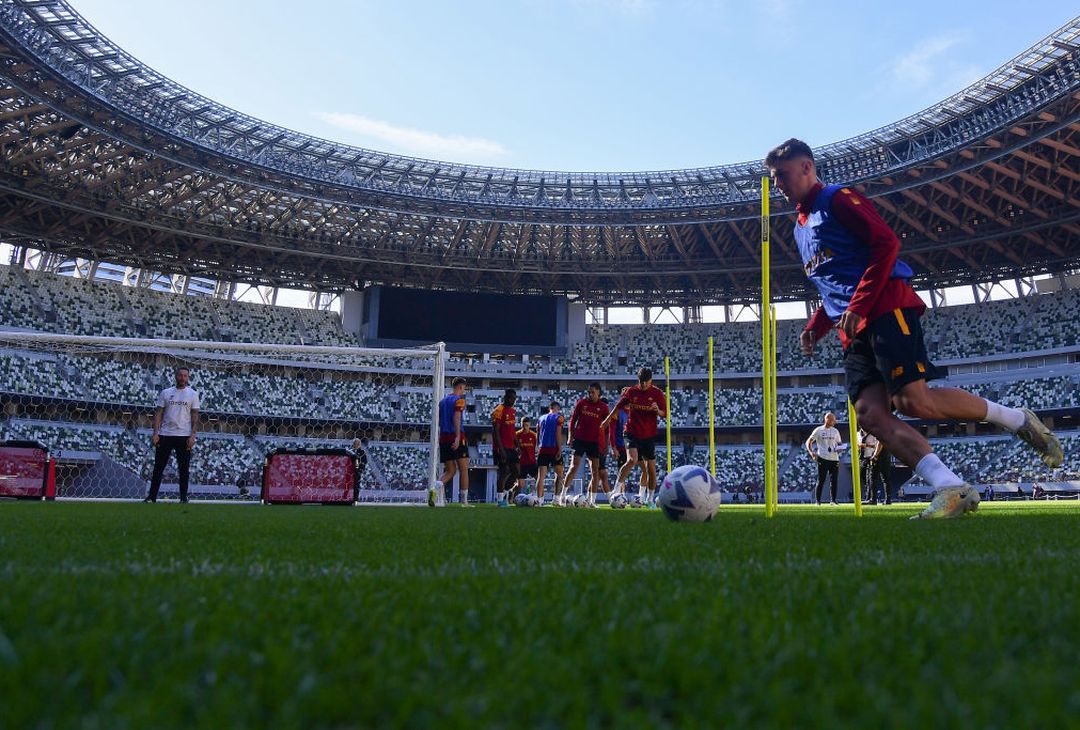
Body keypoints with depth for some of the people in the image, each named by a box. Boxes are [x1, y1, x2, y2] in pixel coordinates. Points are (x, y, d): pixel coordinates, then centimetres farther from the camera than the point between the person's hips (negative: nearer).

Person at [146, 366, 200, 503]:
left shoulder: (193, 394, 4)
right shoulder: (165, 393, 8)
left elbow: (195, 416, 1)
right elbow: (158, 413, 6)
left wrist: (192, 435, -9)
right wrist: (155, 433, -3)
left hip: (184, 436, -1)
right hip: (165, 435, 1)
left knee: (184, 469, 2)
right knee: (158, 467, 4)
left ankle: (183, 497, 9)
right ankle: (152, 496, 10)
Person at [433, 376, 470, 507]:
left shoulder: (442, 401, 18)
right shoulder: (459, 400, -4)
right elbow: (457, 418, -18)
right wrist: (457, 437, -25)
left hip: (443, 438, 7)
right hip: (456, 438, -6)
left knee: (450, 471, 9)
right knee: (463, 470, 4)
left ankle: (435, 487, -18)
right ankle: (463, 501, 5)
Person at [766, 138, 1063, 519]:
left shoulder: (837, 198, 1)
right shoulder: (800, 226, 27)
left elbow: (887, 242, -11)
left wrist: (858, 305, -18)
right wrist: (815, 327, 17)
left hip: (886, 307, -8)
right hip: (854, 330, 8)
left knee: (913, 401, -19)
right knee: (870, 412, -12)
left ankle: (1018, 419, 1)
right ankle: (952, 488, -17)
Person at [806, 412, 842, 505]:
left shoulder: (835, 431, 15)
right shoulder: (818, 430, 2)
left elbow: (839, 443, 21)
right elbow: (808, 442, 2)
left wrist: (840, 448, -3)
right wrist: (811, 452, -14)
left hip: (834, 458, 4)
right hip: (823, 458, -4)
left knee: (834, 480, 3)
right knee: (821, 480, -4)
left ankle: (833, 500, 11)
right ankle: (817, 501, 1)